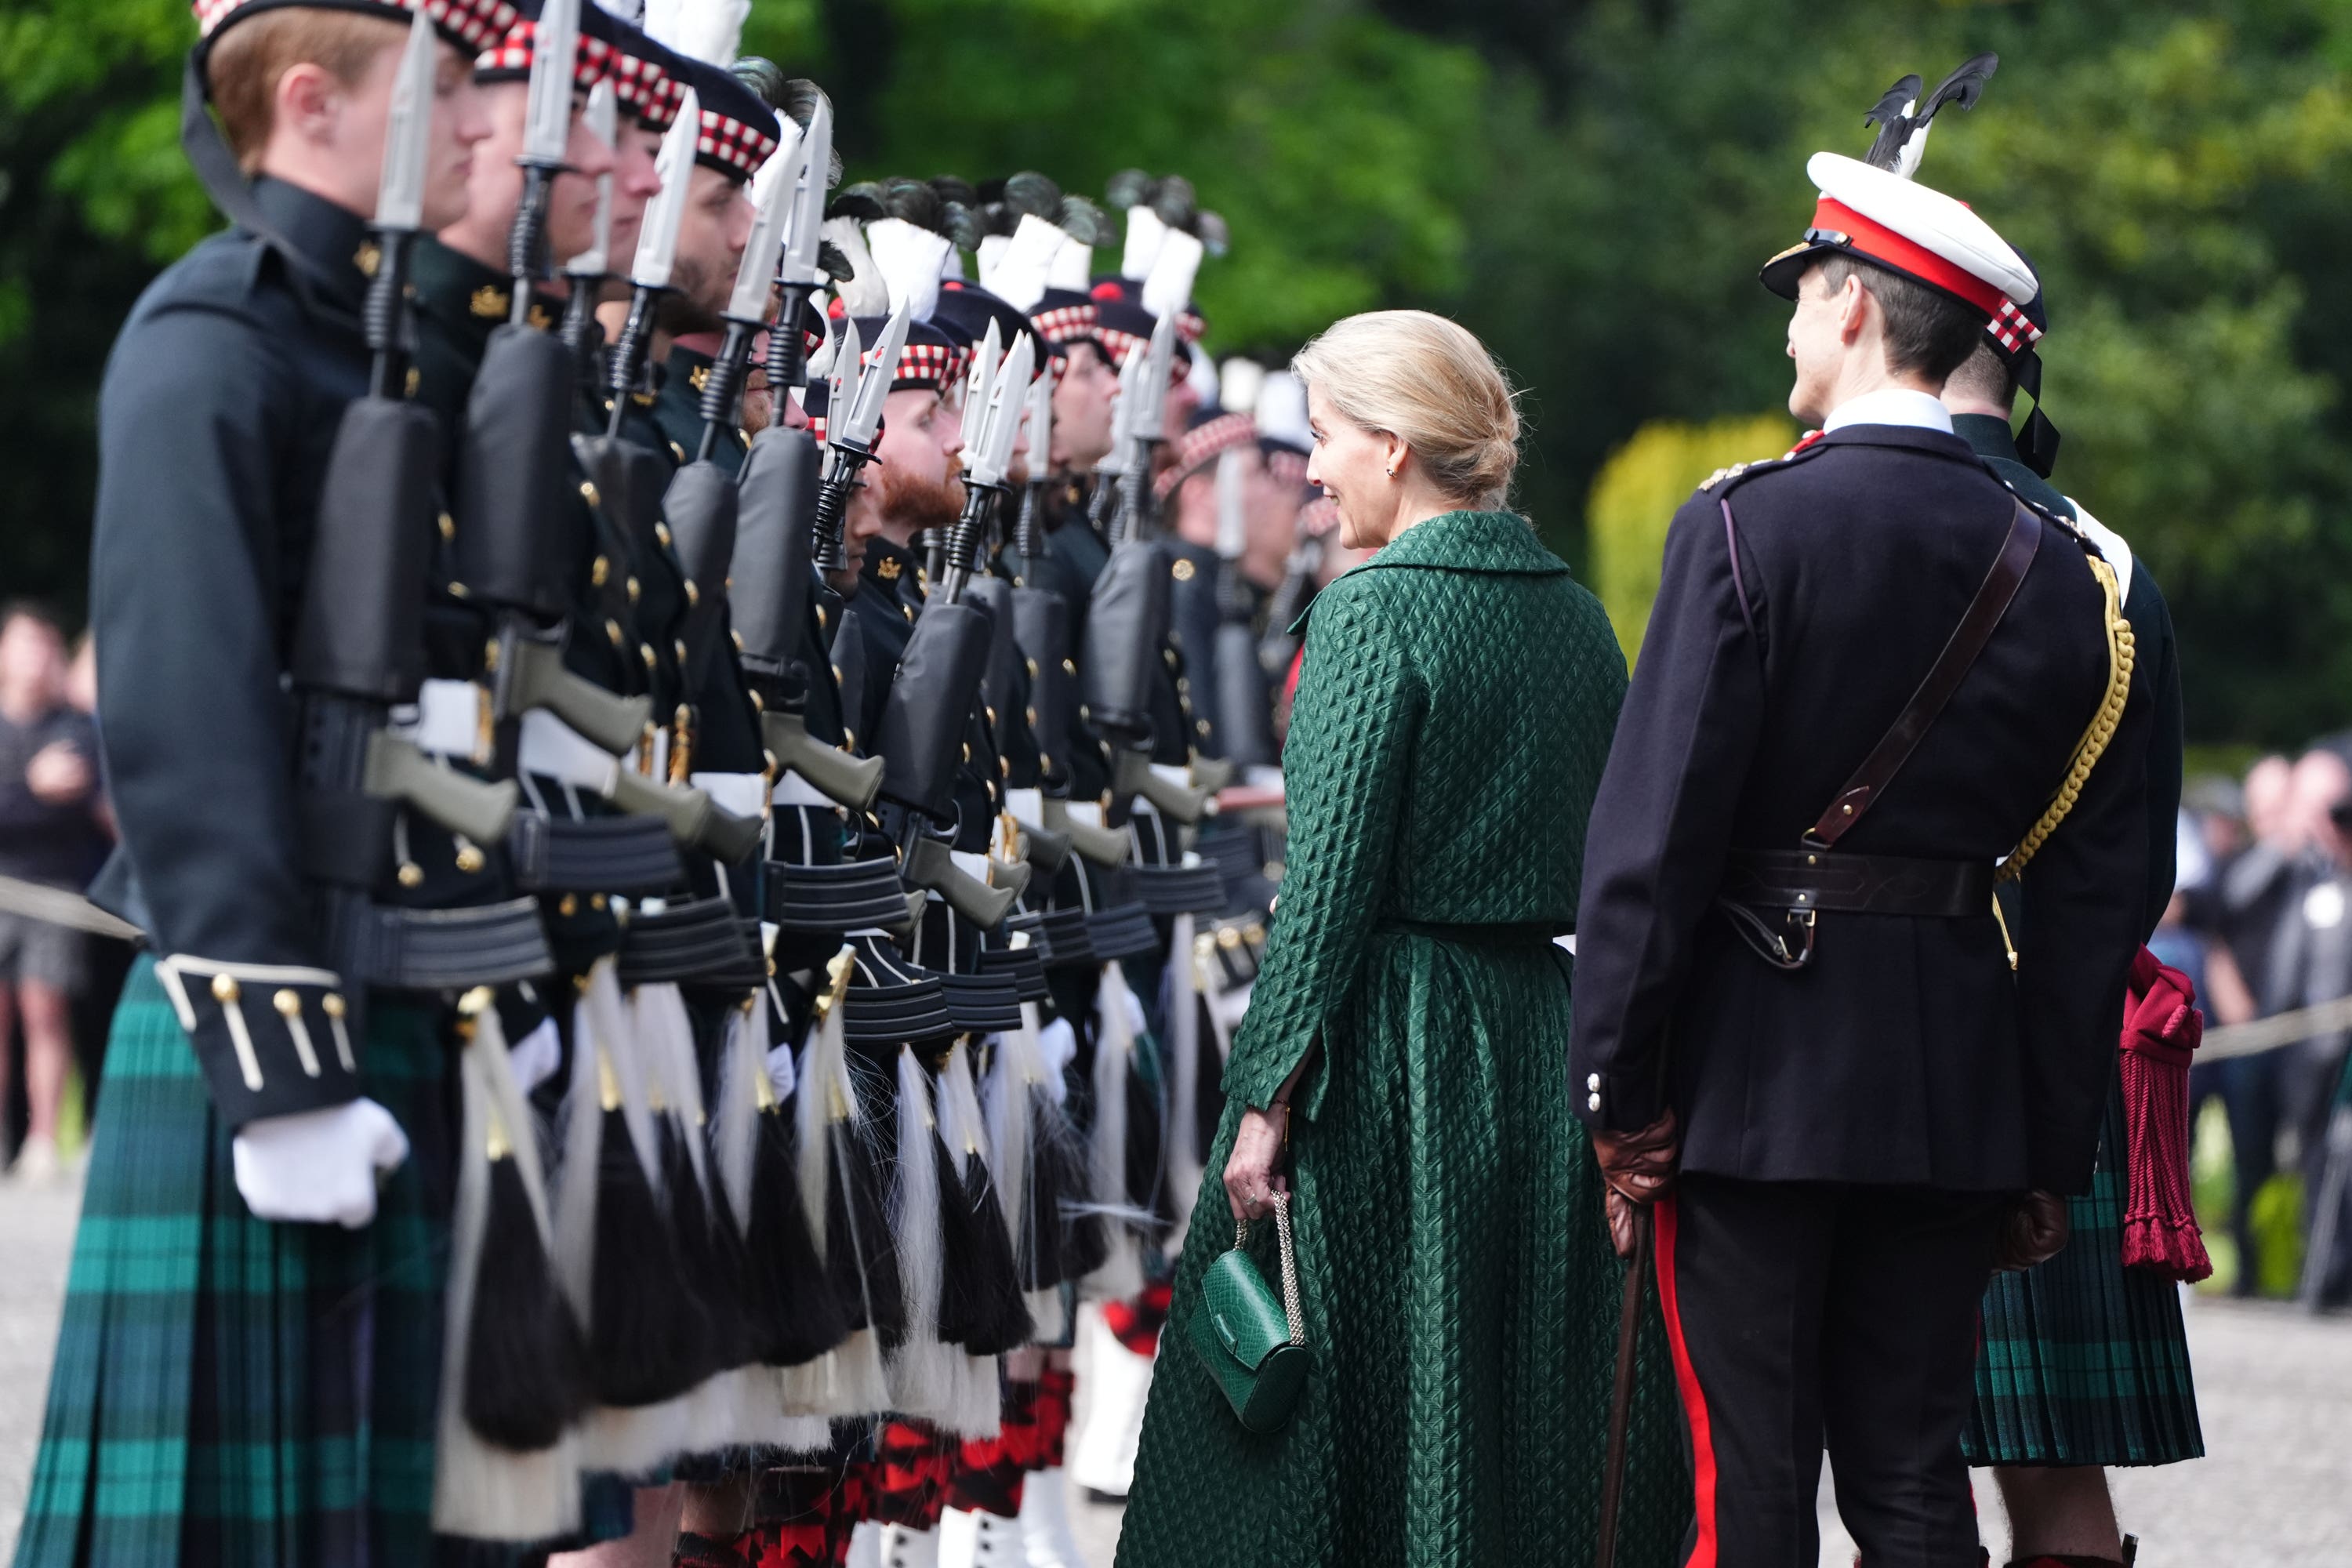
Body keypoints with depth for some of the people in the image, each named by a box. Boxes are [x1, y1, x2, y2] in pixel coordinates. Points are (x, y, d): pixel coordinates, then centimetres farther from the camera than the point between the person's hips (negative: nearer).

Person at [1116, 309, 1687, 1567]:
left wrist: (1268, 1097, -14)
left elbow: (1329, 881, -15)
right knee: (1531, 1412, 11)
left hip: (1395, 1049, -7)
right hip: (1547, 1037, 7)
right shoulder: (1574, 613, 9)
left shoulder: (1376, 609, -11)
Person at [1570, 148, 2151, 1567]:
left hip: (1755, 1073, -4)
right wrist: (2052, 1153, 12)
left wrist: (1619, 1085, -7)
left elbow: (1658, 828, -13)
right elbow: (2098, 892, 6)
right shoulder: (2061, 574, 5)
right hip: (1955, 1091, 5)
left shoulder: (1747, 525, -10)